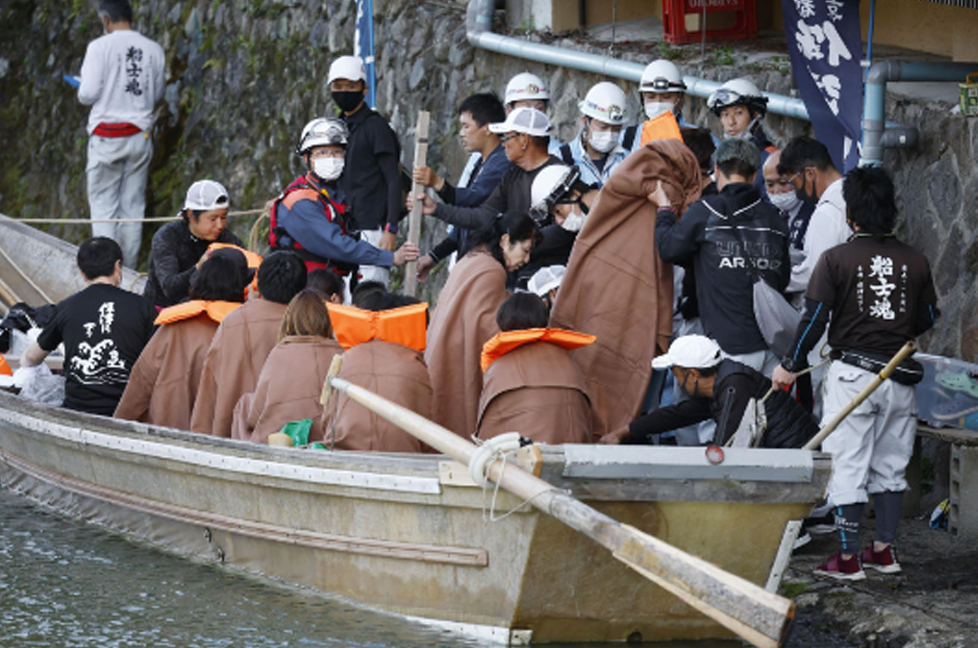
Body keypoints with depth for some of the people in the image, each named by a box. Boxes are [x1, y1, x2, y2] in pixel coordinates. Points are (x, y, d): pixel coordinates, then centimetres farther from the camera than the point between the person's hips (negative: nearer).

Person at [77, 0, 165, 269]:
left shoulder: (100, 47, -10)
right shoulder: (154, 50, 3)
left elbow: (88, 95, -11)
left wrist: (82, 90, 11)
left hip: (107, 137, -4)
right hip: (140, 134, 4)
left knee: (102, 206, 2)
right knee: (133, 206, 10)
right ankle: (128, 269, 12)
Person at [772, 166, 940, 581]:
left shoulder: (837, 259, -8)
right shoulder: (916, 263, 1)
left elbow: (814, 318, -8)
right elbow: (930, 322, 11)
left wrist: (791, 365, 5)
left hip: (851, 372, -4)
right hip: (900, 377, 4)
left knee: (848, 468, 1)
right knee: (890, 466, 16)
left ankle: (848, 558, 1)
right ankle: (884, 550, 20)